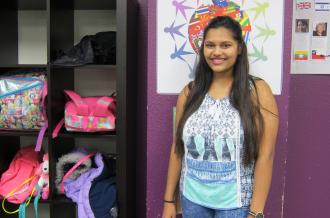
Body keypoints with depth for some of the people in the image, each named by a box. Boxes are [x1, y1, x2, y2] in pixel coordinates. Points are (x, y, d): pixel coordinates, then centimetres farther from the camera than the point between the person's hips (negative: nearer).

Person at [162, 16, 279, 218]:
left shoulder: (258, 91, -8)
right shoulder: (189, 92, 0)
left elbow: (265, 156, -10)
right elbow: (177, 148, 4)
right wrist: (169, 200, 6)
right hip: (192, 199, 3)